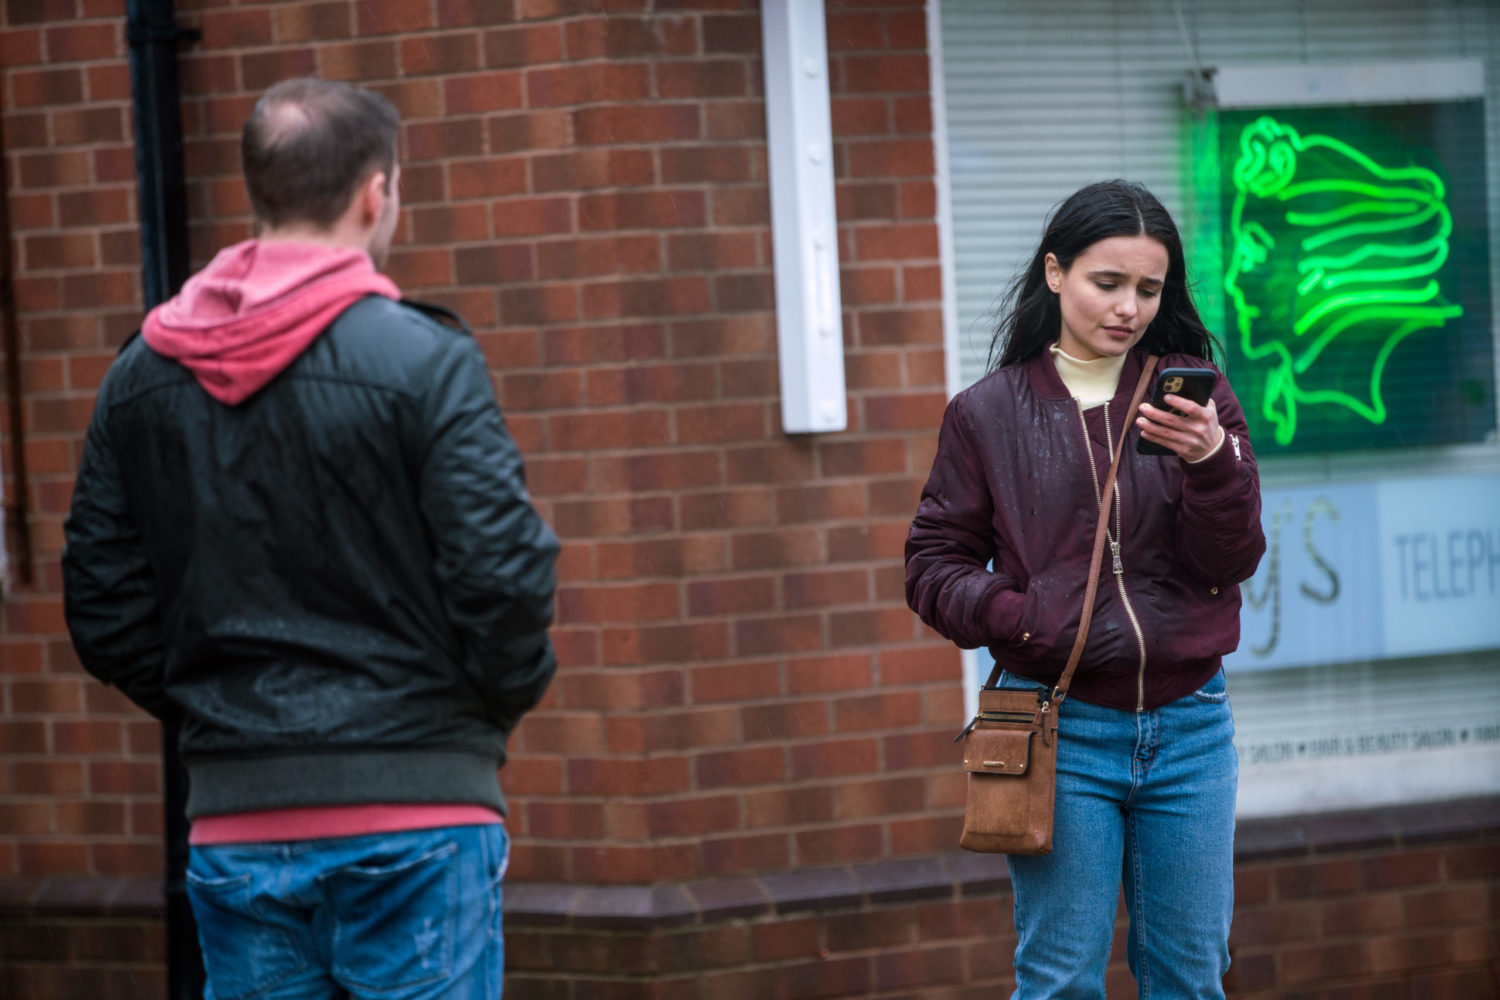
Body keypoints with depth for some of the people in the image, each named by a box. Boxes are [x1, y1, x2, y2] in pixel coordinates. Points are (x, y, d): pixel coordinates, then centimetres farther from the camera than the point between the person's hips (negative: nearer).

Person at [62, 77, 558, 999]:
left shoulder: (141, 378, 8)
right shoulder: (425, 360, -8)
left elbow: (103, 607, 9)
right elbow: (502, 571, -12)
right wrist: (497, 707, 5)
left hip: (236, 822, 5)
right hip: (414, 812, -4)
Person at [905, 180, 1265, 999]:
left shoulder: (1194, 397, 4)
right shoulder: (989, 414, 2)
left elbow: (1230, 560, -3)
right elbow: (935, 564, 4)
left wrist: (1211, 461, -22)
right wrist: (1016, 617, -15)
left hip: (1189, 726, 2)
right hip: (1059, 727, -2)